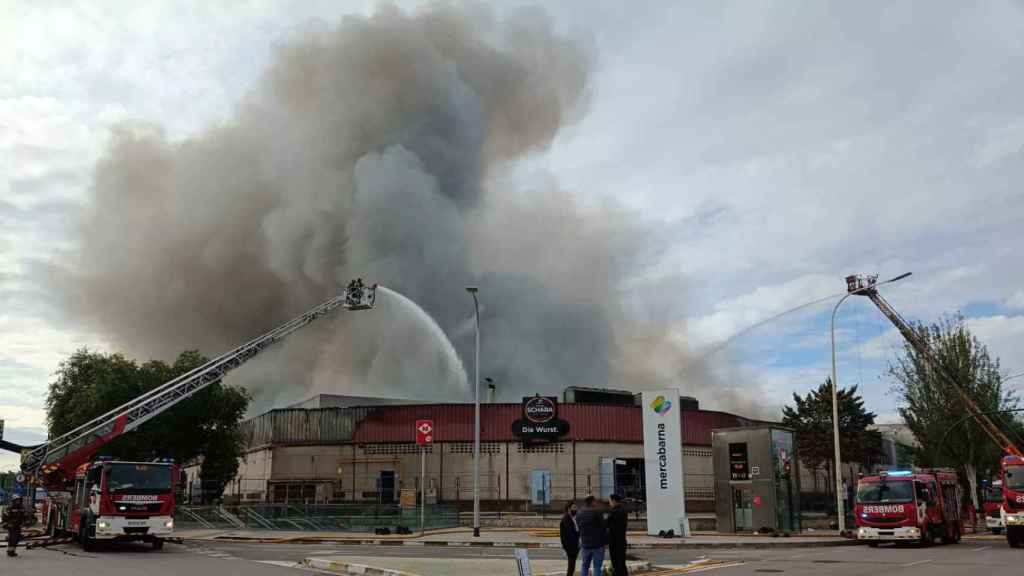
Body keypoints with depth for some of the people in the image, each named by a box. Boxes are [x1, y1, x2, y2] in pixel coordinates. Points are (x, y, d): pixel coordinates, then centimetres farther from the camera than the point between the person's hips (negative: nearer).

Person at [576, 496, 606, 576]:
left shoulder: (579, 513, 7)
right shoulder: (597, 512, -14)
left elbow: (578, 528, 12)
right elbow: (603, 528, -13)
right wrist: (605, 541, -4)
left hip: (585, 543, 6)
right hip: (597, 544, -6)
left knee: (585, 565, 16)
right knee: (597, 566, 0)